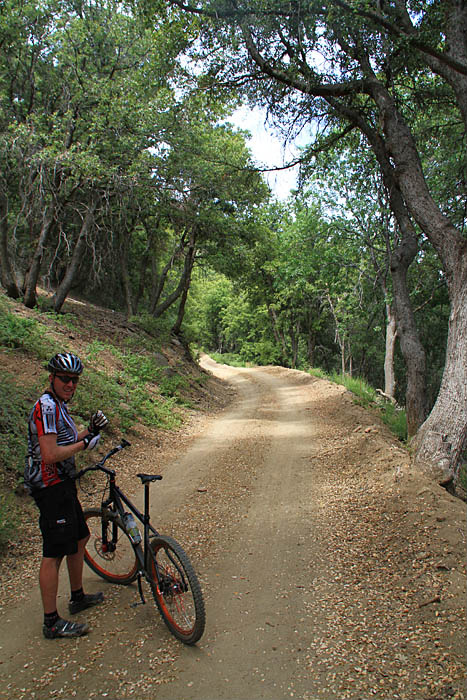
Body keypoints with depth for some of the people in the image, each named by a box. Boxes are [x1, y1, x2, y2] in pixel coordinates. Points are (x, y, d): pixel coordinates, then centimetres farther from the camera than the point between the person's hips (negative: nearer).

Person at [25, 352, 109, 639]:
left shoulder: (59, 405, 12)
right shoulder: (47, 406, -20)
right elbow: (50, 455, -27)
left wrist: (91, 429, 3)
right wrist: (85, 443, -15)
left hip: (63, 484, 11)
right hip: (52, 488, -11)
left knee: (79, 539, 21)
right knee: (54, 553, -2)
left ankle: (78, 598, 37)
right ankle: (52, 623, 10)